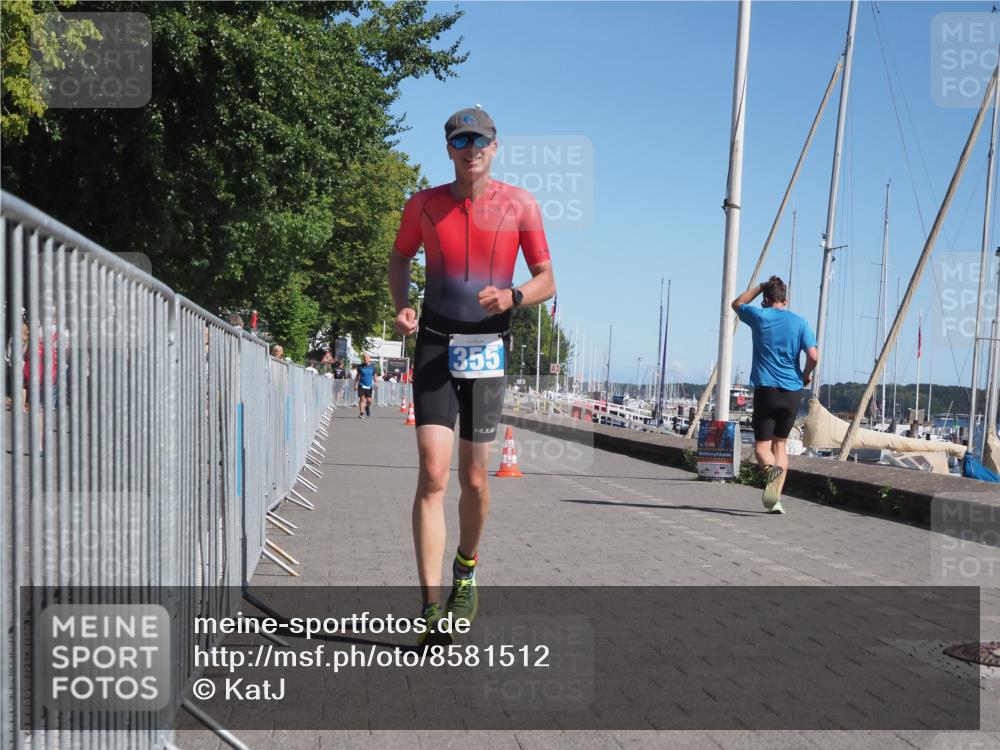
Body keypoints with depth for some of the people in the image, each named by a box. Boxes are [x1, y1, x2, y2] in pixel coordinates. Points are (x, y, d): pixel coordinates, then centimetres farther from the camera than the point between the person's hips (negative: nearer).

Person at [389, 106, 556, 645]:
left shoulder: (520, 205, 1)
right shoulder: (423, 204, 3)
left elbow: (547, 280, 4)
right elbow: (399, 259, 19)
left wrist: (514, 296, -17)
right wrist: (402, 307, 0)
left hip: (488, 351, 0)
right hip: (435, 346, 0)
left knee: (473, 479, 8)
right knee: (433, 474, -13)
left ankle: (466, 572, 36)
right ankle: (430, 609, -11)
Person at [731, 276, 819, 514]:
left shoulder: (759, 316, 1)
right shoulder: (799, 322, 4)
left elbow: (737, 303, 22)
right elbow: (813, 356, -4)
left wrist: (761, 286, 24)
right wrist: (806, 375, 14)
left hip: (765, 389, -2)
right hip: (792, 391, 2)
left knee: (762, 444, 2)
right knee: (780, 442, 15)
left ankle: (771, 468, -34)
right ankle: (776, 499, 7)